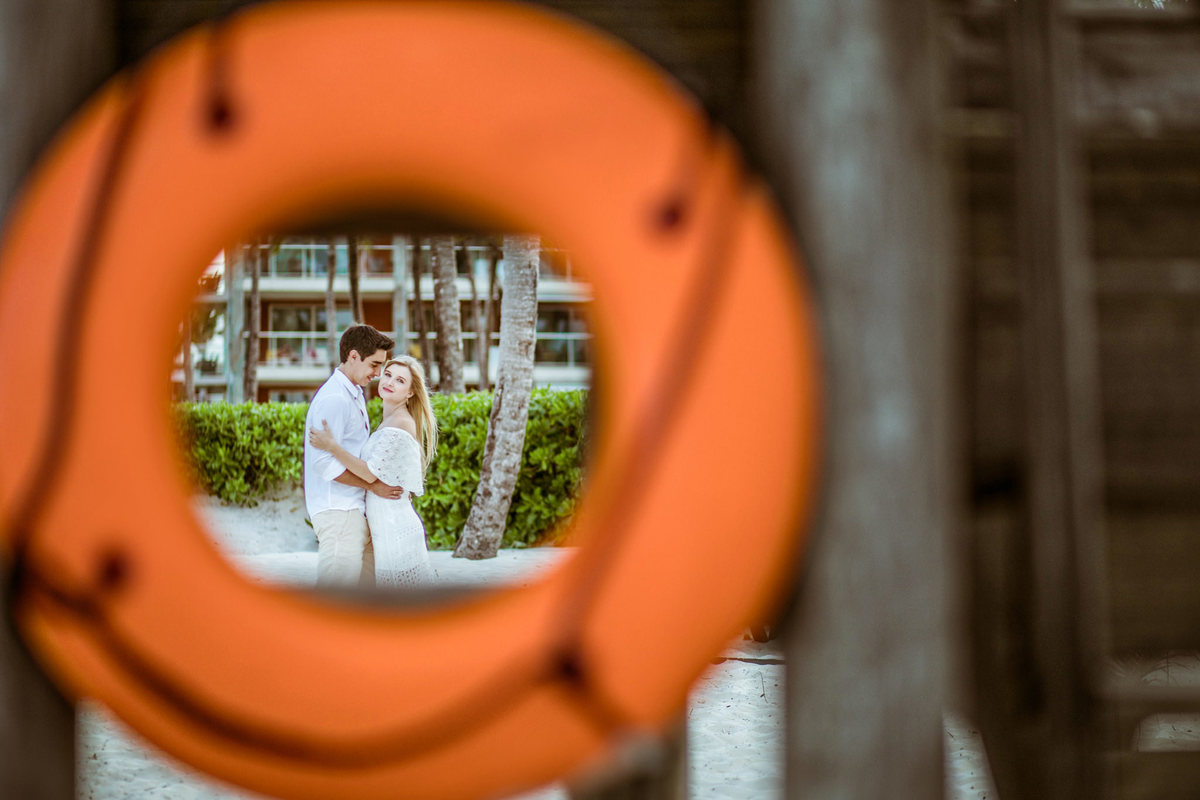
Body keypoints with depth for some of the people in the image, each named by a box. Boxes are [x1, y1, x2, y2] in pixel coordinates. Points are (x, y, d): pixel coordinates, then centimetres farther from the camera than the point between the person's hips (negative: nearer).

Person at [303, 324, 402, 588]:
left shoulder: (355, 394, 16)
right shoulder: (333, 398, -16)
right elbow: (324, 462, -22)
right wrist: (373, 485, -18)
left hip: (354, 509, 10)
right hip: (338, 510, -10)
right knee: (336, 589, -10)